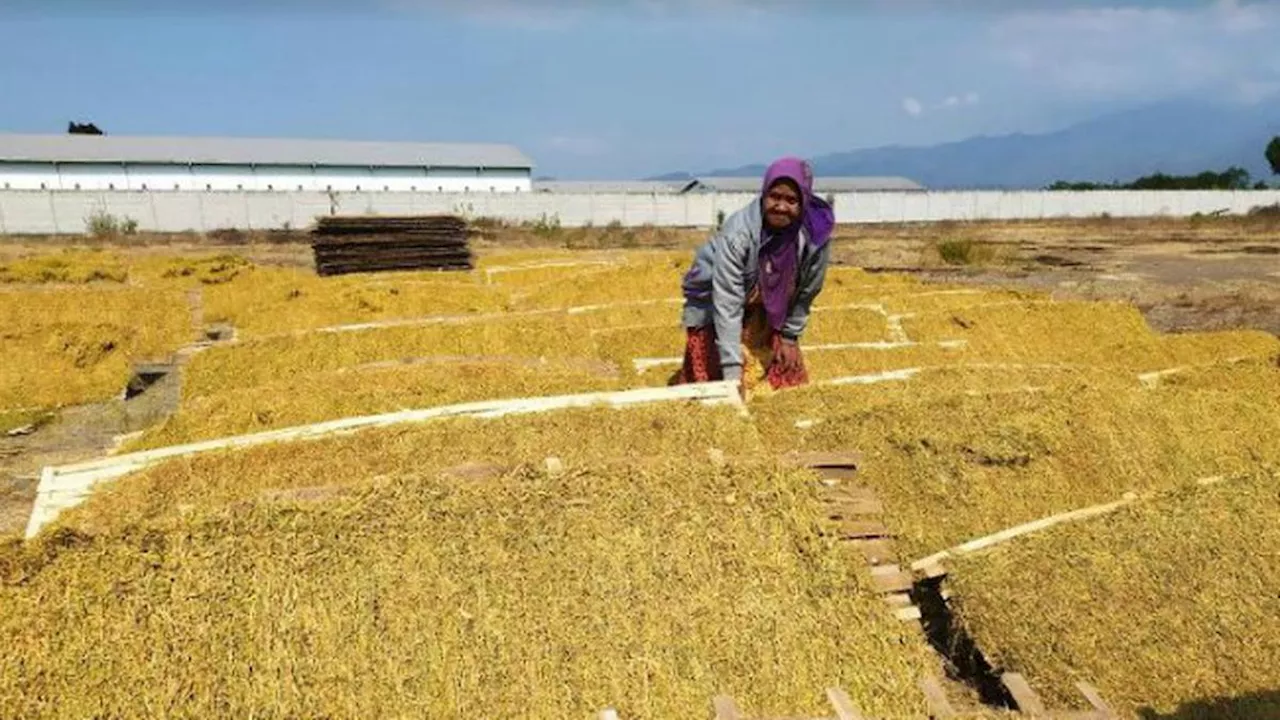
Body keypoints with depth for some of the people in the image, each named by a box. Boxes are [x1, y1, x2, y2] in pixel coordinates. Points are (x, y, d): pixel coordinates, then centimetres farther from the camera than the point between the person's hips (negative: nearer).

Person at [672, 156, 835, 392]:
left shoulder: (816, 232, -25)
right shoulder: (738, 234, -37)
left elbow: (806, 291, -7)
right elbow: (727, 304, -38)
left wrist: (790, 336, -2)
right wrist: (732, 371, -41)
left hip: (768, 308, 4)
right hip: (712, 305, -4)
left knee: (790, 375, 4)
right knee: (708, 378, -9)